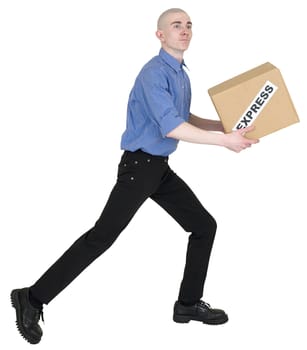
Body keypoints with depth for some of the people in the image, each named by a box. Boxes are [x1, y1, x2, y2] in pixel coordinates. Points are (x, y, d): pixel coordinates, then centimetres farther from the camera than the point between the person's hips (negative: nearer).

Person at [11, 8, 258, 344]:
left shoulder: (181, 73, 12)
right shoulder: (154, 73, -18)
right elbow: (172, 127, -26)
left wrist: (226, 125, 14)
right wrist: (223, 140, -20)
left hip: (160, 167, 10)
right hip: (139, 165, -9)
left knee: (204, 225, 10)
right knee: (102, 235, -12)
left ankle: (188, 303, 20)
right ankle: (33, 298, -6)